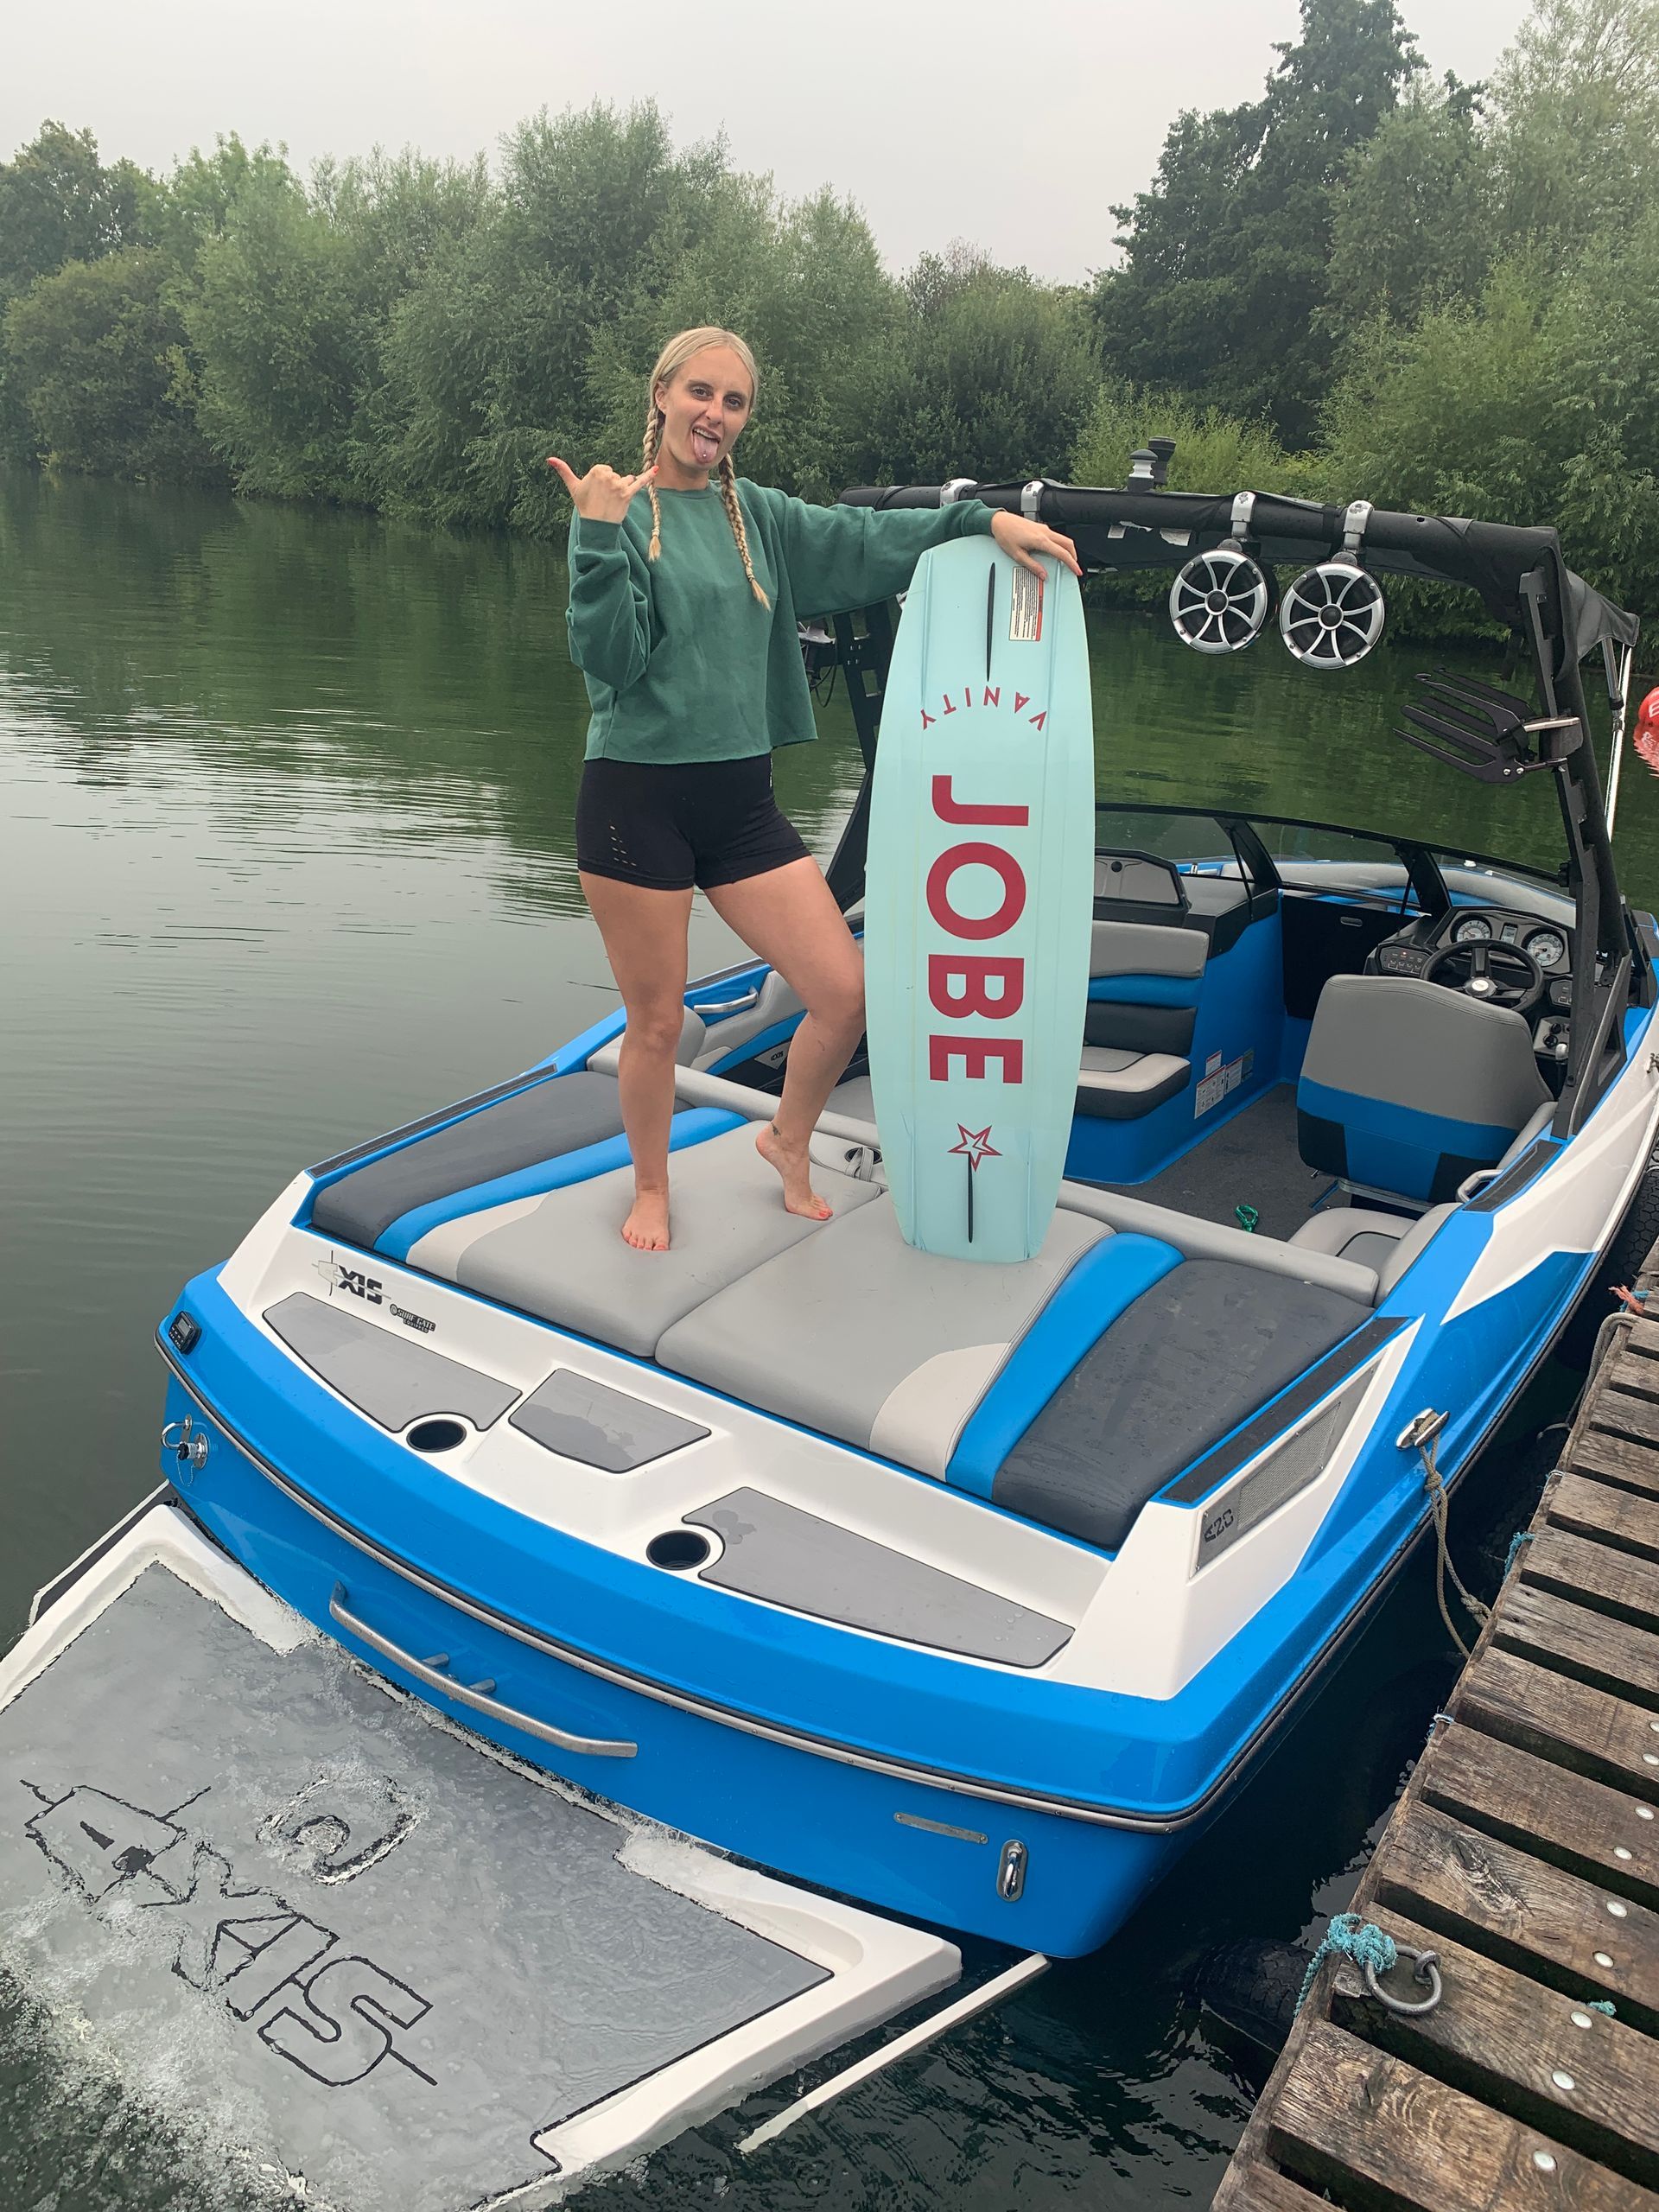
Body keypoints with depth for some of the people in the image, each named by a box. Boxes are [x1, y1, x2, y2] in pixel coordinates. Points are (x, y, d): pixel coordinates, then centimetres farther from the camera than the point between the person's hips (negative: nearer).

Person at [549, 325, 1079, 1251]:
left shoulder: (756, 513, 11)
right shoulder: (623, 510, -4)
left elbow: (863, 541, 11)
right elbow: (610, 658, -12)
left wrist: (987, 519, 3)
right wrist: (600, 536, -22)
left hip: (742, 798, 5)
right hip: (637, 800, -5)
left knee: (846, 994, 1)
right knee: (657, 1025, 6)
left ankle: (787, 1140, 29)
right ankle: (652, 1189, 32)